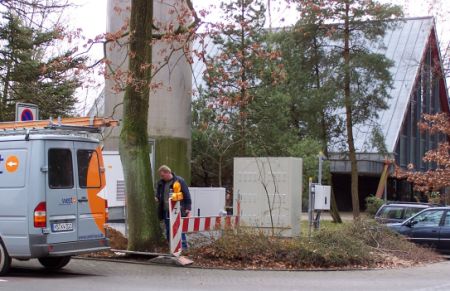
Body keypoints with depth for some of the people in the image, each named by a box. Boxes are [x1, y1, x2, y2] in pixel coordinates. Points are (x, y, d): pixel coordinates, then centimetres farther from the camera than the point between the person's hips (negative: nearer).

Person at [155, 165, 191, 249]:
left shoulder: (179, 181, -7)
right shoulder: (161, 183, 11)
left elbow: (187, 195, -7)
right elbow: (158, 194, 26)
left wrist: (188, 209, -11)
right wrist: (157, 199, 3)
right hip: (166, 212, 7)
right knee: (168, 232, 11)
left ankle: (184, 248, -3)